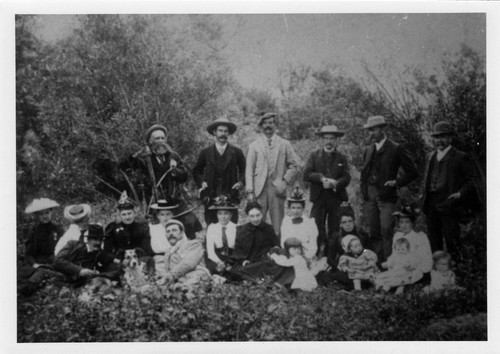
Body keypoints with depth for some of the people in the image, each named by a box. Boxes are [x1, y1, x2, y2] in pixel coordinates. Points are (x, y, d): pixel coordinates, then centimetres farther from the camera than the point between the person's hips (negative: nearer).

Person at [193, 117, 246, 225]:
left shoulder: (236, 152, 9)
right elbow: (197, 171, 17)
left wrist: (241, 182, -5)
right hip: (211, 196, 1)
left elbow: (244, 170, 13)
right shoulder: (206, 152, 11)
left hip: (231, 196, 0)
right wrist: (201, 182, 0)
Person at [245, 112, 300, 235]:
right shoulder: (254, 146, 12)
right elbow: (249, 169, 7)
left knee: (277, 225, -1)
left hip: (277, 188, 0)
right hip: (259, 189, 0)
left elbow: (294, 165, 12)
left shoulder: (285, 144, 12)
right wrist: (250, 191, -3)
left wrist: (286, 181, -3)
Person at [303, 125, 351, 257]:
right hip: (318, 198, -1)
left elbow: (346, 178, 1)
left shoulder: (341, 158, 11)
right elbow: (306, 174, -2)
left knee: (334, 230, 2)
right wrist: (322, 178, -15)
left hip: (336, 198, 1)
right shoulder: (314, 155, 9)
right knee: (315, 229, -6)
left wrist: (335, 183, -18)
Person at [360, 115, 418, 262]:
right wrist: (364, 193, 12)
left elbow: (412, 172, 1)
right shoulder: (368, 151, 15)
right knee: (374, 233, 6)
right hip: (370, 196, 5)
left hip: (386, 196, -5)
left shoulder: (396, 149, -2)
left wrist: (397, 182, -10)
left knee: (386, 231, -11)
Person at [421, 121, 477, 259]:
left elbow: (471, 180, -4)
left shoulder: (461, 157, -2)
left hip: (448, 204, -6)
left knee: (451, 240, -5)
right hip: (431, 204, 6)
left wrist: (460, 193, -19)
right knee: (433, 240, 12)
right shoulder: (430, 157, 17)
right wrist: (424, 193, 12)